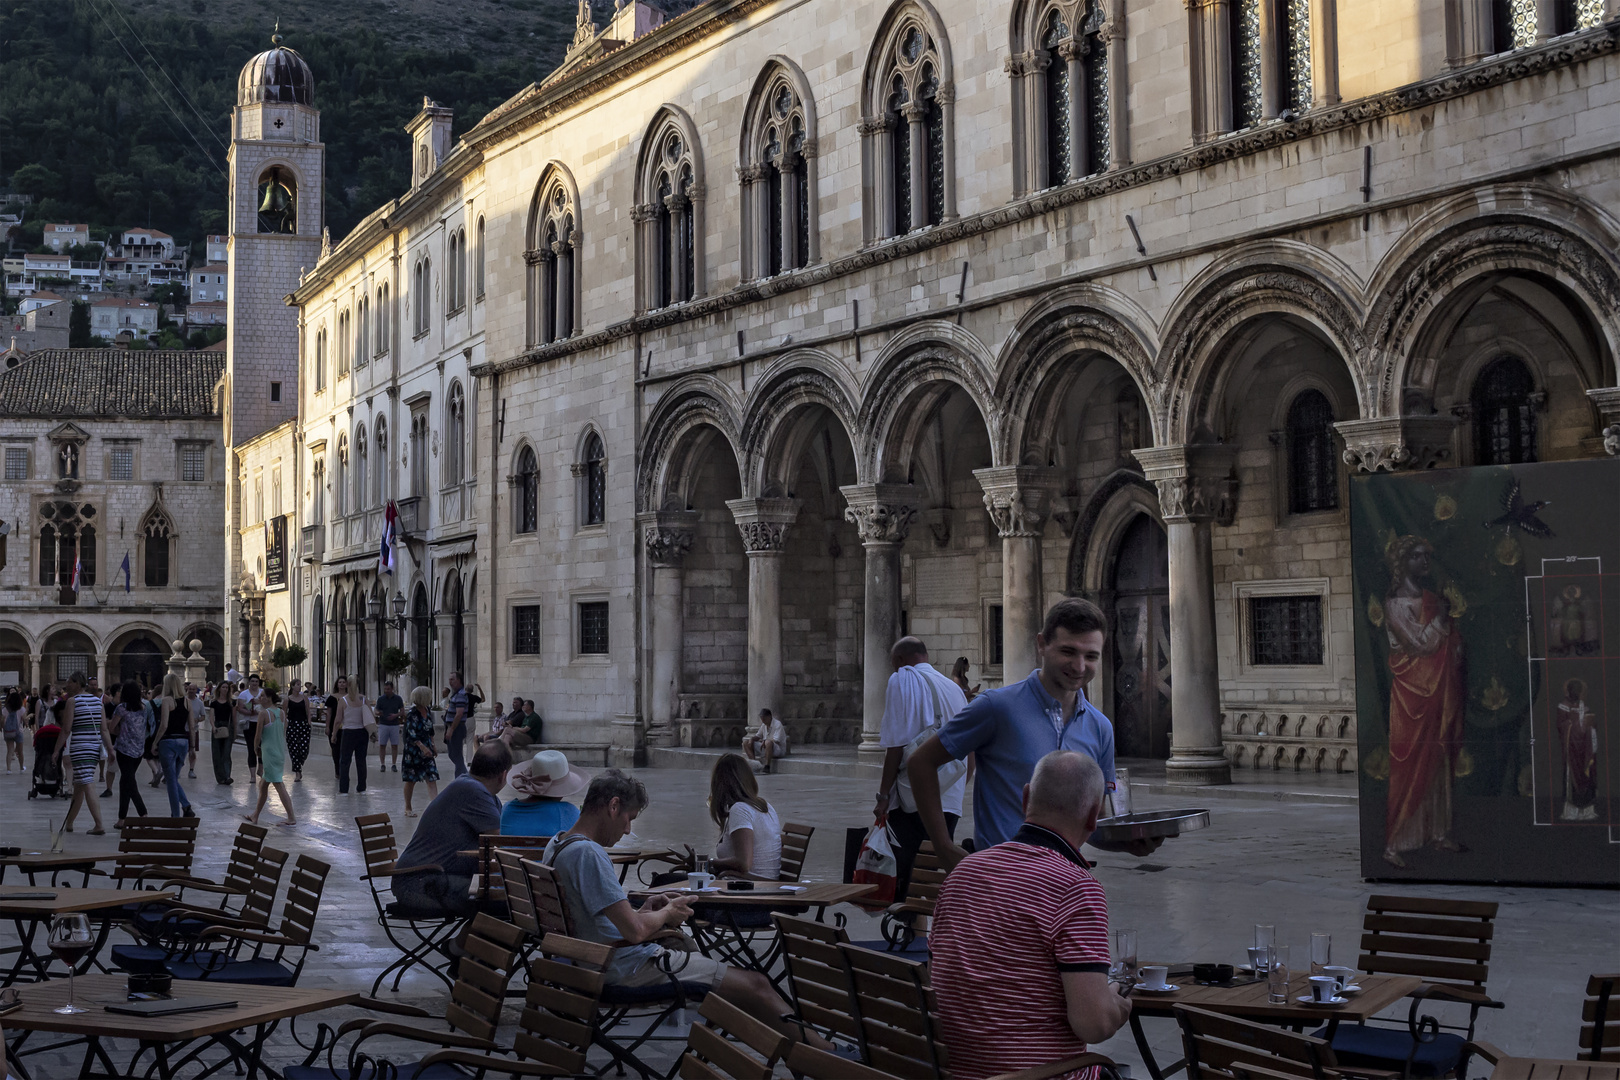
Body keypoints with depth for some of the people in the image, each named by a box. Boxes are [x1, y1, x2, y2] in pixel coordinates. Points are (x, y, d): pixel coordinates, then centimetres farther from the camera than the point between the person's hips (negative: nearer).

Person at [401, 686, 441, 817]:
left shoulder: (427, 710, 5)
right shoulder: (412, 714, -17)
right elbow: (412, 734, -25)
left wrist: (433, 746, 20)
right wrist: (422, 747, -35)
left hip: (426, 749, 6)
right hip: (413, 750, -6)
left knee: (432, 779, -5)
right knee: (411, 780, 6)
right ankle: (408, 808, 20)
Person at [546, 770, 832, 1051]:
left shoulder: (556, 847, 9)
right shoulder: (588, 852, -23)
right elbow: (635, 931, -25)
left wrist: (641, 911, 11)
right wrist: (667, 913, -5)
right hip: (629, 968, -11)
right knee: (756, 986, -6)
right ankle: (826, 1054, 1)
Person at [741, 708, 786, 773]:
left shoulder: (777, 724, -16)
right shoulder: (764, 725, 8)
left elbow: (776, 741, -25)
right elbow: (758, 736, 19)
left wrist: (764, 741, -19)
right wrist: (752, 738, -3)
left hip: (779, 749, -8)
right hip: (765, 747, 8)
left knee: (768, 742, -43)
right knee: (746, 743, 2)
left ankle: (767, 766, -36)